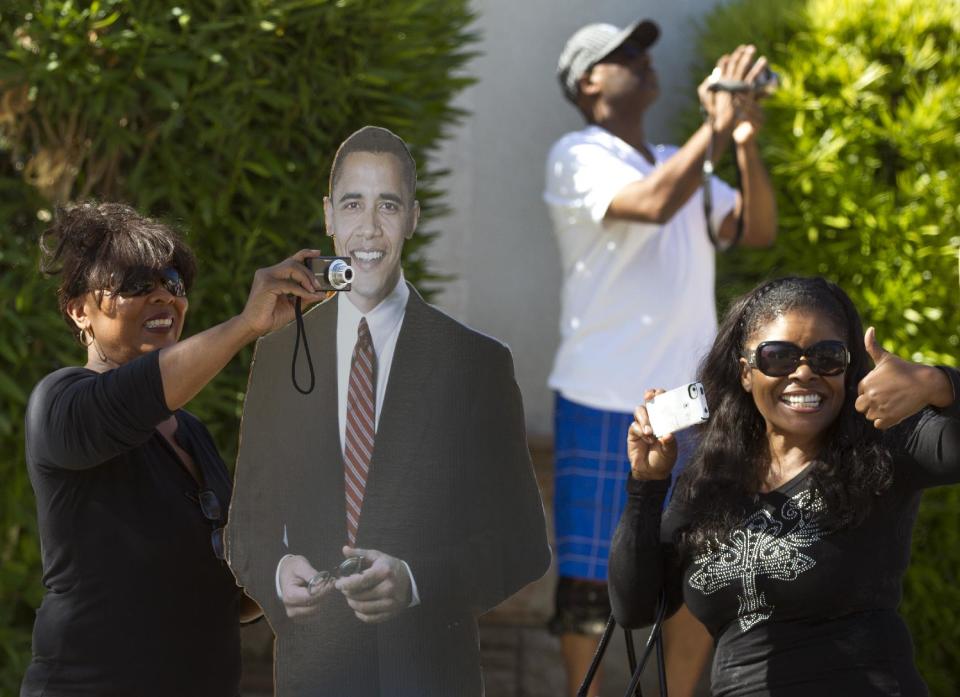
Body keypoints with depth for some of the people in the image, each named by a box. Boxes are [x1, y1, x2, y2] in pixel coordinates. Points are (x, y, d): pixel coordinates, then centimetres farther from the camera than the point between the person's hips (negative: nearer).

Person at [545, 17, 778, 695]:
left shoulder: (680, 163, 16)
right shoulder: (578, 157, -5)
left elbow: (757, 230, 4)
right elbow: (652, 204, -24)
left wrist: (749, 145, -9)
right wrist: (718, 127, -19)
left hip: (690, 404, 6)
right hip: (606, 406, -6)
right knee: (589, 583, -1)